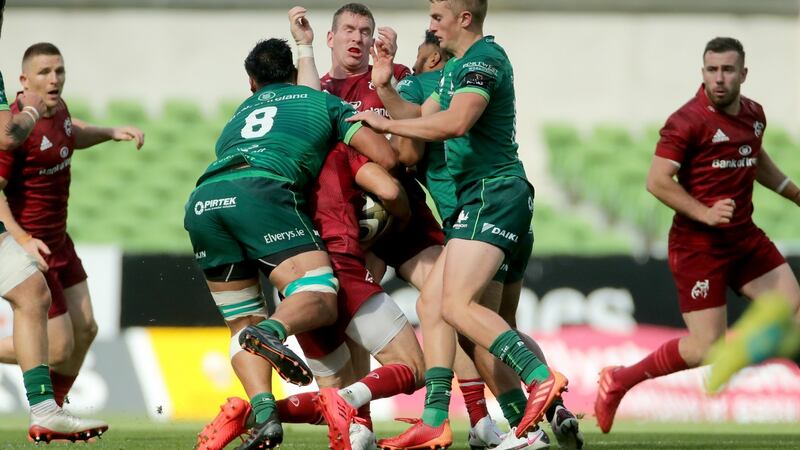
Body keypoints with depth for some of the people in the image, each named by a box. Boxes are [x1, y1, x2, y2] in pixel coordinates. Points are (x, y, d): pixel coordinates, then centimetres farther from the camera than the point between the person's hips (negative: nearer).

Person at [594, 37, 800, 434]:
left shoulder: (754, 114, 7)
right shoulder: (688, 121, -16)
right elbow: (657, 181, -19)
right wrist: (704, 213, -28)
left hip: (744, 237, 7)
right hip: (698, 246, -7)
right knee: (706, 349, -8)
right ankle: (619, 381, 11)